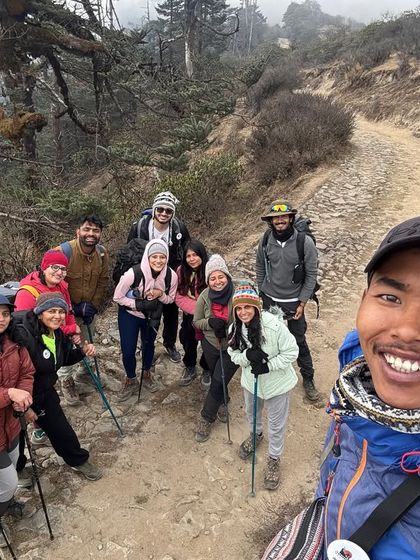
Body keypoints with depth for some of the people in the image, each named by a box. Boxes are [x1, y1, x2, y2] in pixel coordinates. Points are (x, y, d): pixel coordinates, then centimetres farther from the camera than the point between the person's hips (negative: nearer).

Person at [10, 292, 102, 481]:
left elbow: (63, 359, 11)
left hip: (46, 392, 7)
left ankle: (78, 460, 39)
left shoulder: (57, 334, -4)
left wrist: (82, 351, -8)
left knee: (62, 429, 16)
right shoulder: (23, 335, -31)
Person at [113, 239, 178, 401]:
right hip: (129, 314, -3)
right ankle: (130, 381, 30)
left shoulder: (172, 276, -25)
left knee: (149, 345, 23)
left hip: (152, 315, 3)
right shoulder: (133, 273, -34)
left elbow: (170, 299, -7)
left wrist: (160, 294, -29)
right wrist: (139, 305, -30)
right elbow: (117, 297, -20)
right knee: (128, 351, 0)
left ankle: (146, 373, 51)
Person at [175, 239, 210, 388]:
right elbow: (179, 297, -13)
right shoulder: (181, 271, -12)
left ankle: (207, 371, 44)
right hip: (189, 317, 4)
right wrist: (198, 308, -24)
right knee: (188, 342, 22)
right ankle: (190, 368, 50)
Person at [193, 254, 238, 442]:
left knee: (218, 383, 0)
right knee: (216, 379, 21)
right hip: (211, 344, 3)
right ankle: (222, 402, 52)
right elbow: (196, 322, -4)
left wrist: (228, 328, -30)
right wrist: (210, 322, -25)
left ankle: (206, 419, 23)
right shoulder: (205, 296, -16)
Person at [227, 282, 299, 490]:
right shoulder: (235, 328, -16)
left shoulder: (274, 325, -32)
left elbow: (291, 352, -22)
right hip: (251, 380, 5)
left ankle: (274, 459, 41)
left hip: (277, 381, -4)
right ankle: (256, 434, 63)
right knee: (251, 412, 30)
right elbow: (234, 355, -6)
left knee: (276, 423, 15)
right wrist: (247, 356, -27)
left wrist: (268, 365, -29)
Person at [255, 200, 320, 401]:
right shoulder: (265, 242, -8)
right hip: (269, 300, 2)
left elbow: (311, 275, -9)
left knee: (299, 340, 9)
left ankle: (308, 378, 28)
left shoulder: (305, 242, -17)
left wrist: (302, 303, -9)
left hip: (293, 302, -2)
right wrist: (262, 294, 10)